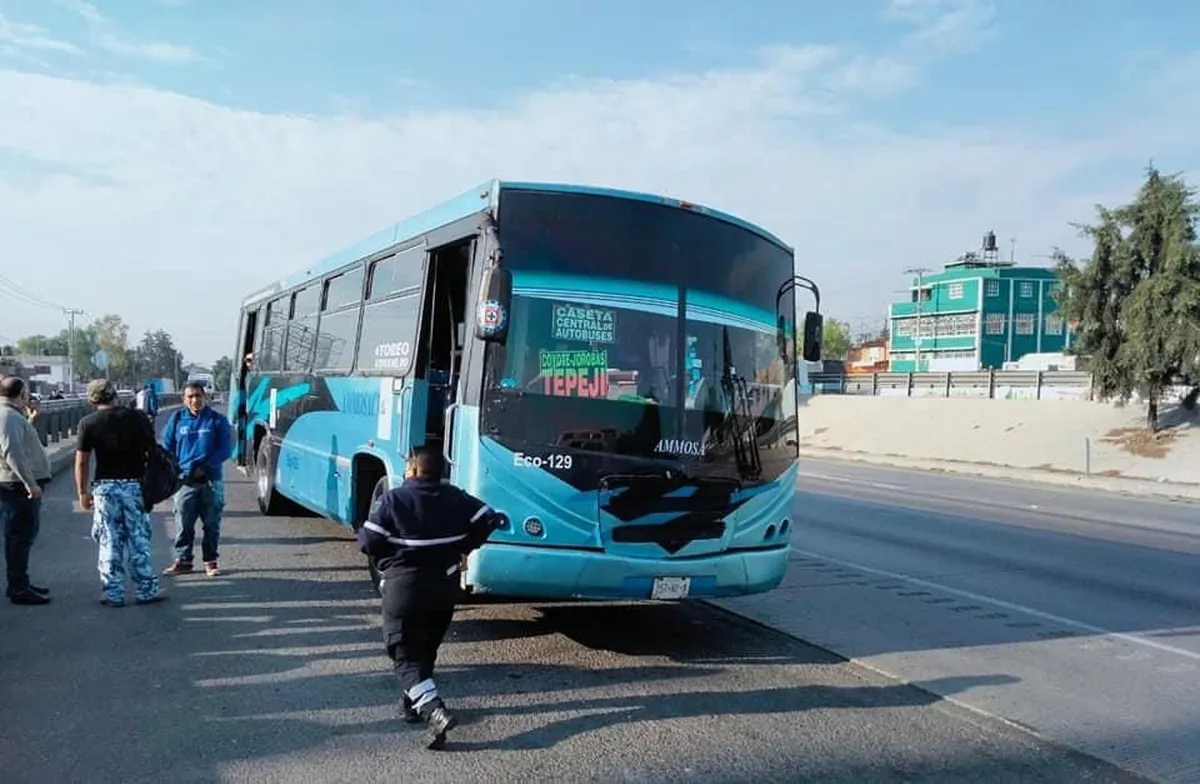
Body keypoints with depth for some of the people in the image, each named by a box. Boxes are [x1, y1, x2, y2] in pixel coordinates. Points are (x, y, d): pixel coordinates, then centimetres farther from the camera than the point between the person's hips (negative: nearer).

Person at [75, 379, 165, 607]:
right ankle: (147, 590, 11)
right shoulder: (138, 418, -1)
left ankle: (113, 594, 12)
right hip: (135, 485, 1)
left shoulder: (88, 423, -3)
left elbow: (81, 462, -3)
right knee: (139, 540, 8)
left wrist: (82, 492, 6)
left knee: (109, 542, 7)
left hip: (105, 487, 0)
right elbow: (152, 453, 3)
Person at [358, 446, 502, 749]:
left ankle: (432, 710, -21)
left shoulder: (393, 499, -9)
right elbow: (489, 520, 0)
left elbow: (369, 542, -12)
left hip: (404, 585, -4)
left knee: (405, 655, -2)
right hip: (445, 585, 5)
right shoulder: (455, 498, 3)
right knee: (426, 650, 23)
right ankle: (414, 705, 31)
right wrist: (462, 546, 12)